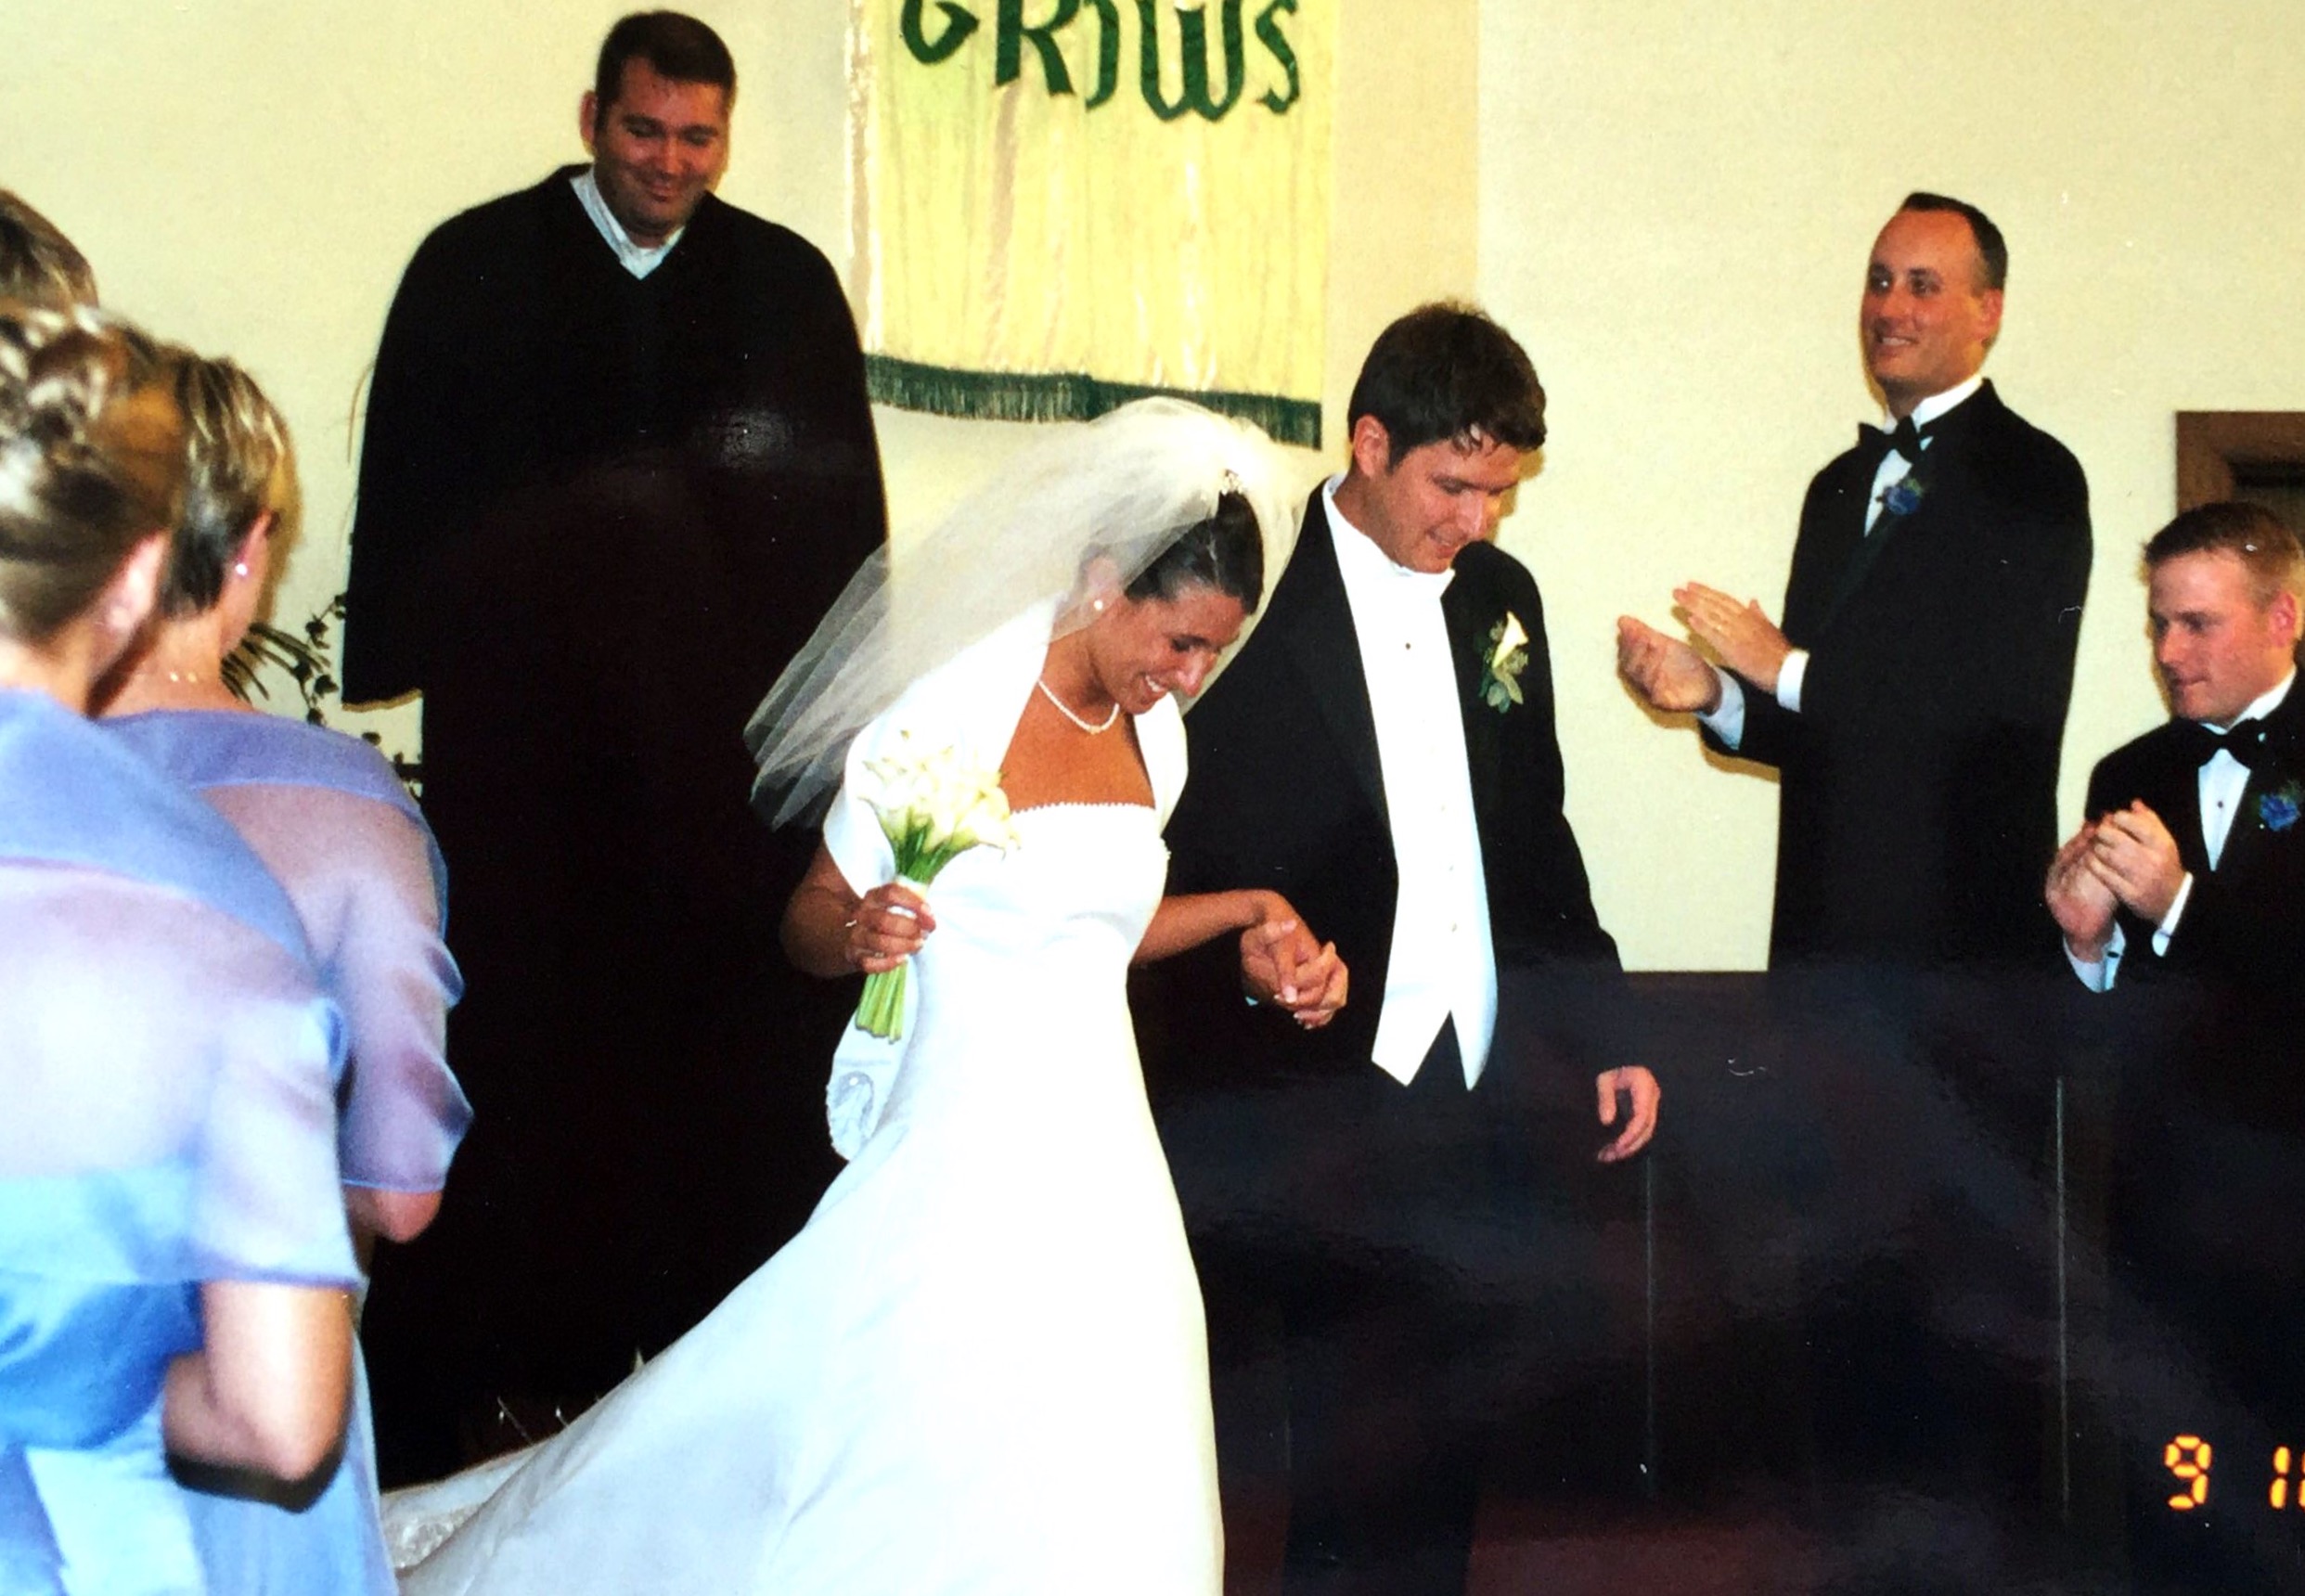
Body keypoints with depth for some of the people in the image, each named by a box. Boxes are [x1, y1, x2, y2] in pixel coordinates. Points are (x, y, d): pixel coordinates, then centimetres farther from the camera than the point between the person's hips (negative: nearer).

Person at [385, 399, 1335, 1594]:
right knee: (913, 1479, -6)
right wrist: (860, 934, -26)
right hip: (959, 1169, -6)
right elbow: (810, 922, -4)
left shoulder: (1155, 735, 7)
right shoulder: (948, 722, -12)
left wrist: (1244, 914, 10)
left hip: (1100, 1167, 7)